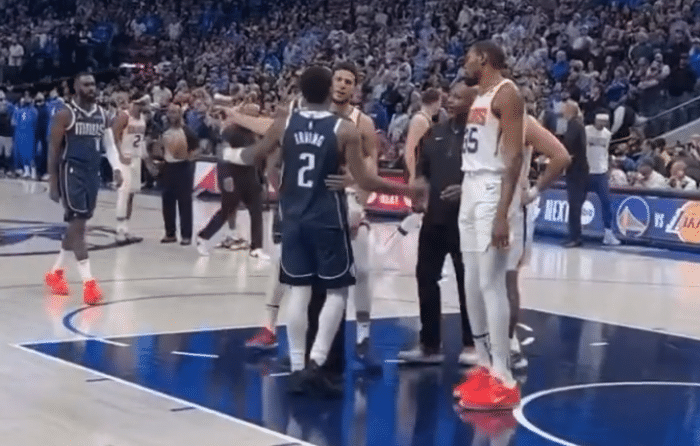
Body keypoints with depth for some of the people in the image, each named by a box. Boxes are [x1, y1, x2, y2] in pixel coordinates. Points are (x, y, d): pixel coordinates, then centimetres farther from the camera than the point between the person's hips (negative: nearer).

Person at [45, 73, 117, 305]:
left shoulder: (101, 114, 10)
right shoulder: (65, 114, -9)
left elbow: (109, 144, 14)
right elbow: (53, 149, -7)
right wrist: (53, 183, -10)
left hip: (93, 173, 7)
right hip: (72, 172, -7)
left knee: (77, 224, 13)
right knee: (78, 223, -12)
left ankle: (56, 272, 30)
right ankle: (88, 282, -16)